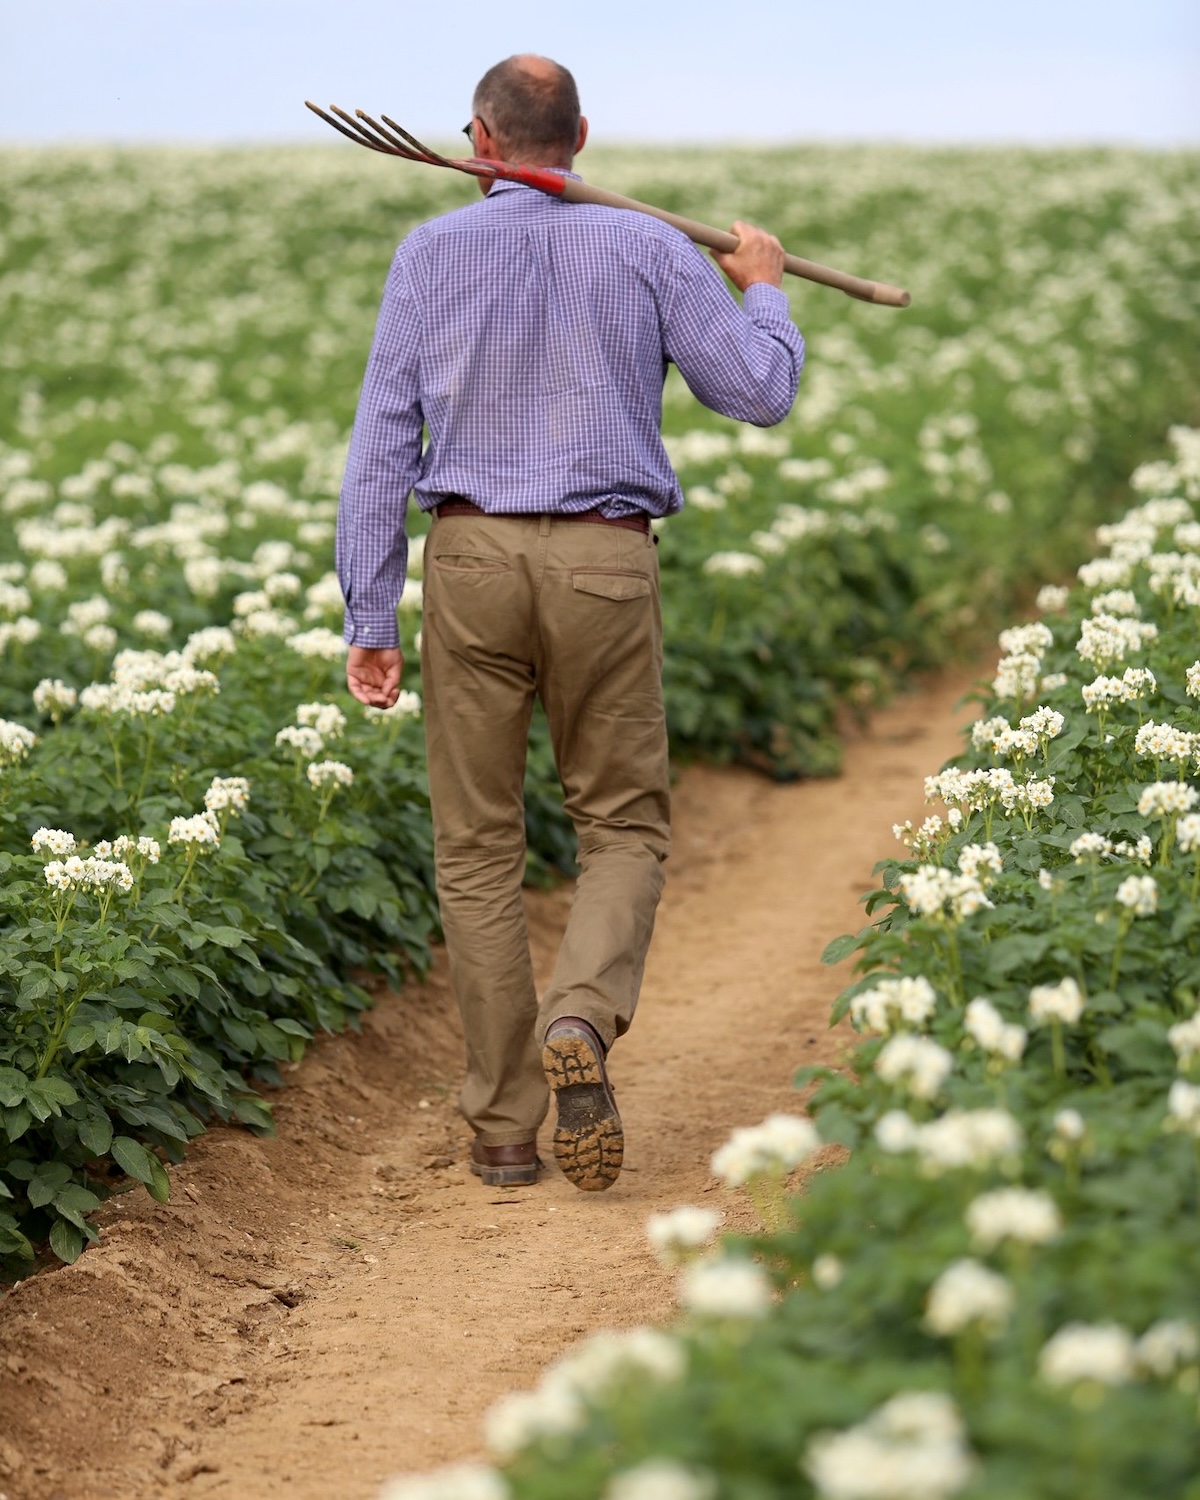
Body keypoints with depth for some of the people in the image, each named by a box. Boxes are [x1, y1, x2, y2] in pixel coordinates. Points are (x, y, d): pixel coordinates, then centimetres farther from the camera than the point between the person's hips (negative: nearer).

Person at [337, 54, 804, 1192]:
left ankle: (503, 1130, 8)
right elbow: (762, 395, 4)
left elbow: (382, 441, -1)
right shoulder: (650, 250, 3)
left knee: (477, 846, 8)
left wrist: (367, 617, 1)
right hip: (605, 564, 0)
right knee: (623, 826, 13)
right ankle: (581, 1020, -17)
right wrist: (762, 289, 24)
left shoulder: (430, 254, 4)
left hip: (471, 558, 0)